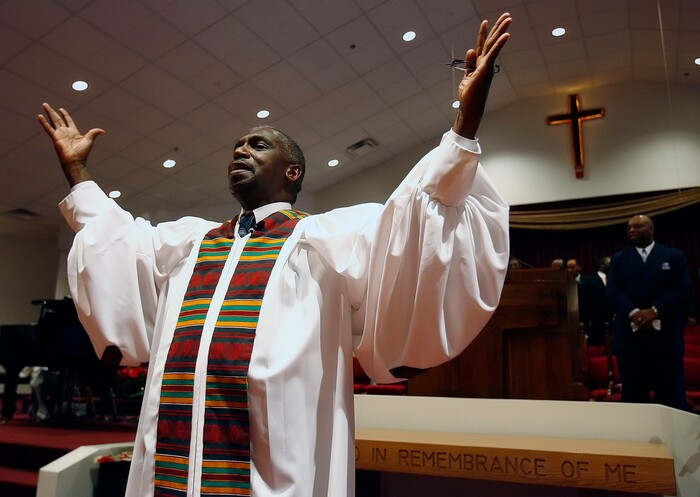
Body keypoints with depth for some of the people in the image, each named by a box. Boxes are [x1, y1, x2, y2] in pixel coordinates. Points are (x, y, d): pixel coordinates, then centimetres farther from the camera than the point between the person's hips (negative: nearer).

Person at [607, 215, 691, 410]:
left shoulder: (675, 257, 9)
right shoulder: (618, 260, 12)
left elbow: (682, 289, -2)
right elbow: (613, 291, 0)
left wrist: (654, 311, -16)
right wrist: (634, 312, -17)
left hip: (666, 335, -1)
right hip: (630, 335, 1)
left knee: (671, 392, 4)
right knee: (633, 393, 5)